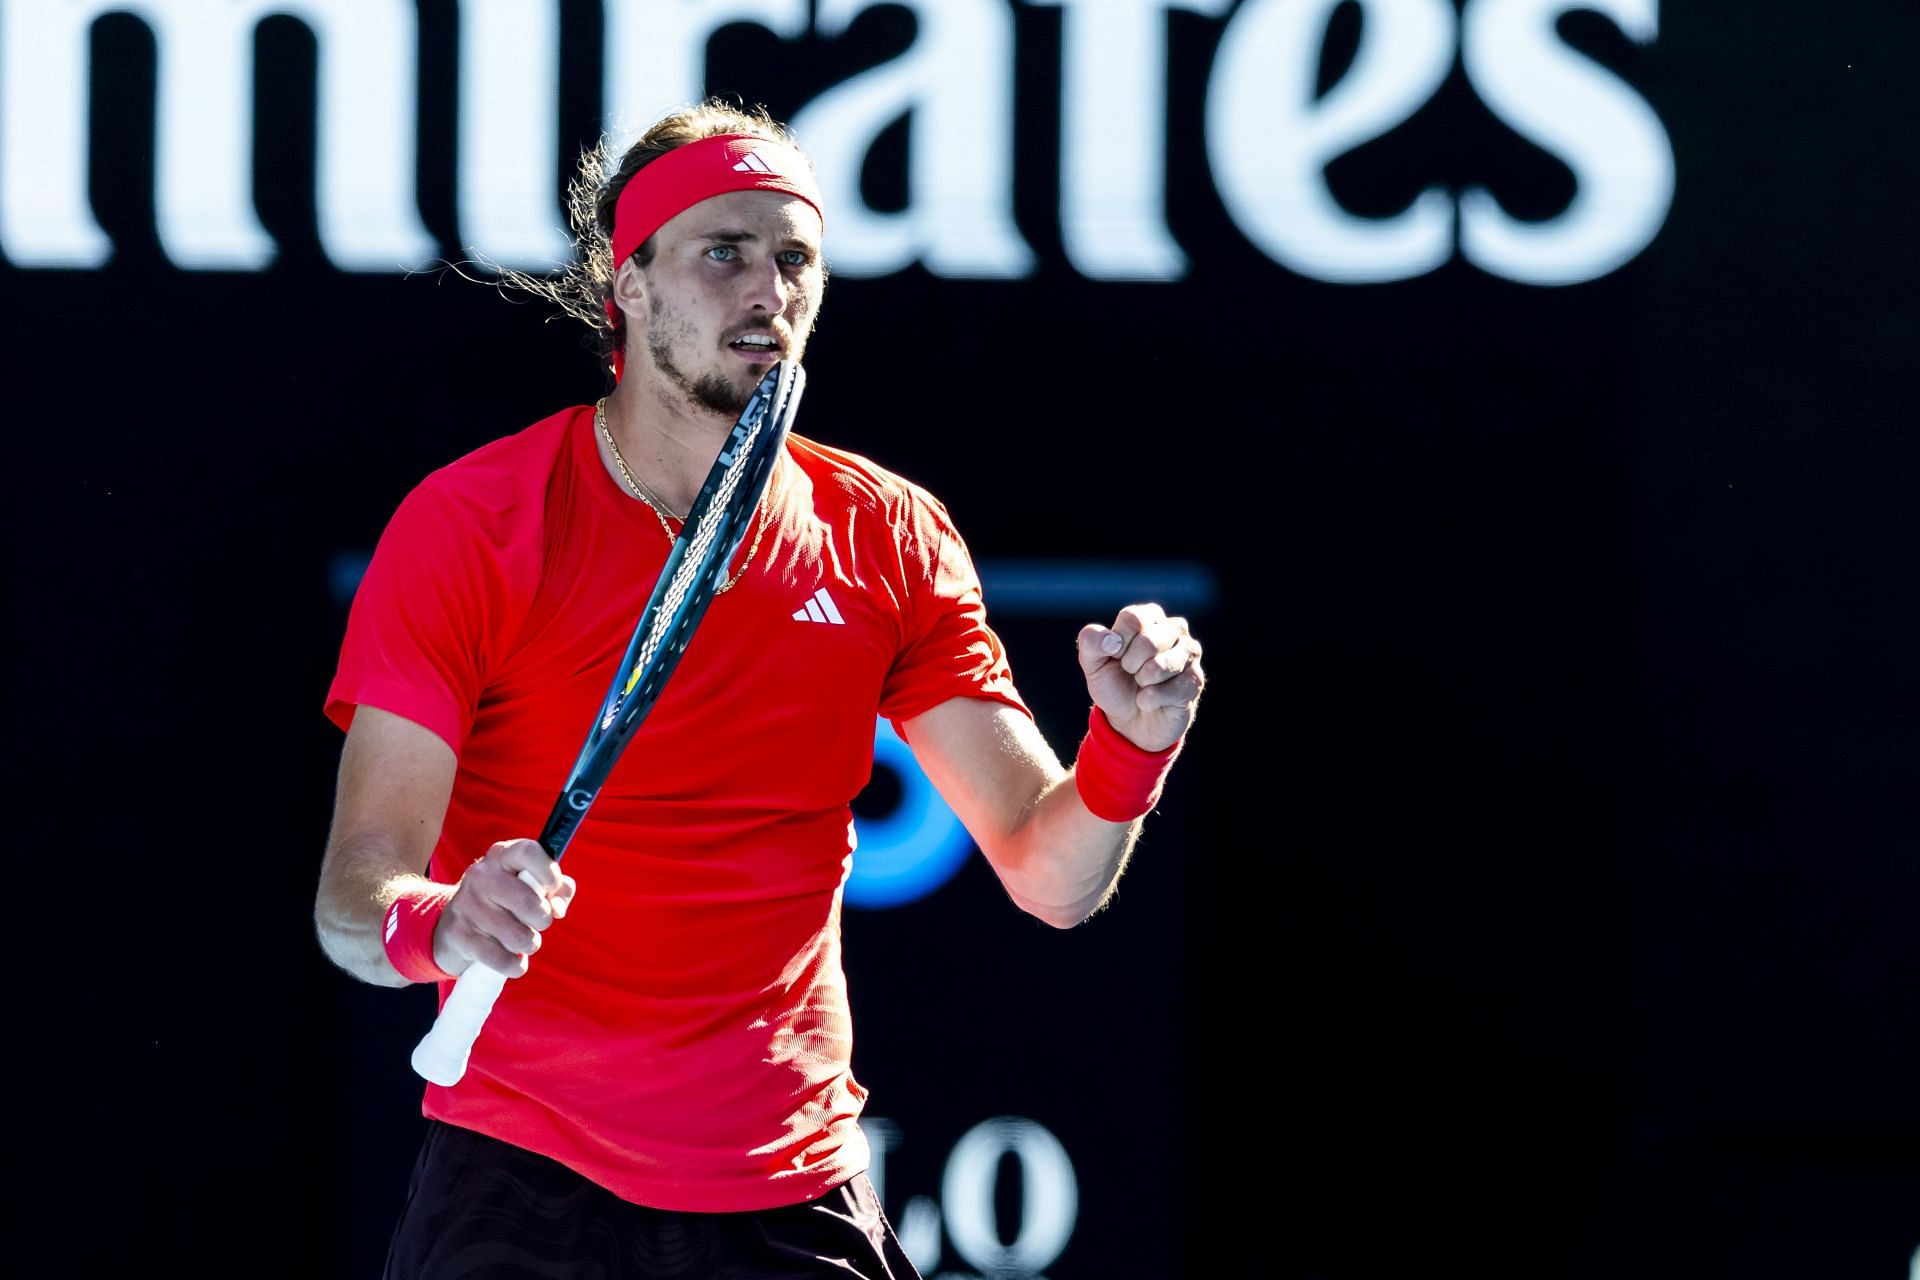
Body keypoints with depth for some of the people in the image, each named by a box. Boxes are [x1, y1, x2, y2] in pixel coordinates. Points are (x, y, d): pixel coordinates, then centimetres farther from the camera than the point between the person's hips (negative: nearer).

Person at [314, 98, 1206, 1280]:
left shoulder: (890, 539, 3)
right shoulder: (468, 527, -7)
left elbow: (1050, 875, 0)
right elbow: (354, 891, -13)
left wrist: (1131, 745, -21)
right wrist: (435, 928, -36)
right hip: (522, 1183, -3)